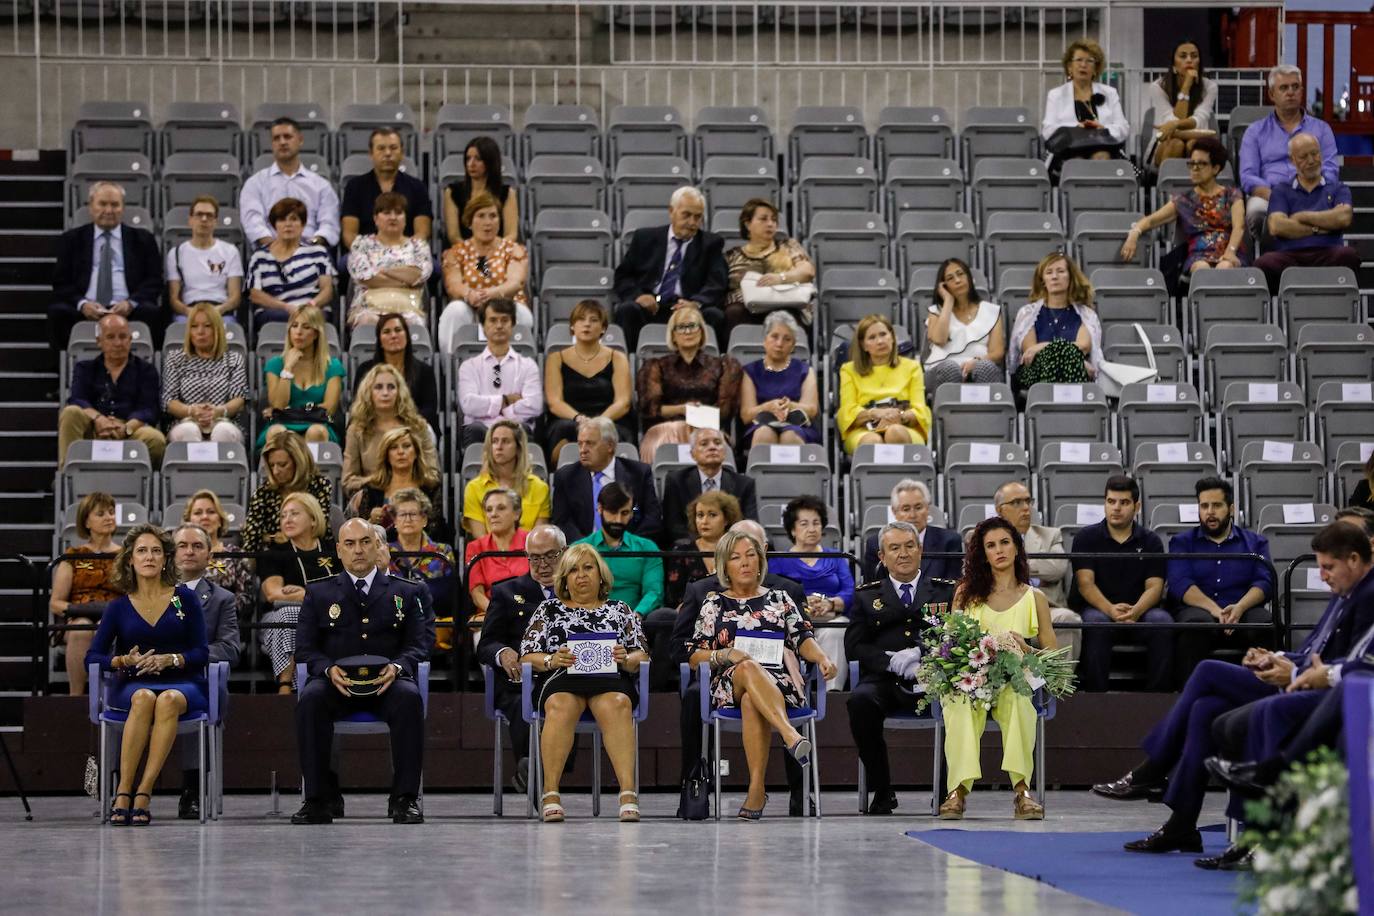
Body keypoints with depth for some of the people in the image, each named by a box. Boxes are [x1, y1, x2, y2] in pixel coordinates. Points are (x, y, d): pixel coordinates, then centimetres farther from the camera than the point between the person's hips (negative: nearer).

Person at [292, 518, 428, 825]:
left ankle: (404, 798, -29)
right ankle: (319, 799, -27)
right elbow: (305, 647, 7)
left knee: (409, 698, -35)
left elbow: (416, 646, 7)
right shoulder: (319, 593, 14)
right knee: (310, 700, -34)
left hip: (386, 682, 0)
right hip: (336, 682, 0)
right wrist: (329, 669, -15)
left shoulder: (405, 592, 14)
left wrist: (396, 667, -16)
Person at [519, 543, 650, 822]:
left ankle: (628, 792, -48)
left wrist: (626, 659, -6)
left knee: (616, 705, -37)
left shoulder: (619, 611, 25)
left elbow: (641, 657, 17)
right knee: (561, 707, -38)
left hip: (610, 677, 0)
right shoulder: (549, 610, 24)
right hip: (562, 678, 0)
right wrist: (552, 660, -7)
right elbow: (527, 657, 14)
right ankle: (551, 794, -42)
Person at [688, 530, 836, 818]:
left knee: (751, 702, -38)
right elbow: (695, 657, 12)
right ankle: (791, 735, -60)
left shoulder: (778, 599, 23)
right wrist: (726, 655, -8)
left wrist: (823, 658, -13)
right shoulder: (714, 604, 20)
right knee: (749, 668, -40)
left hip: (780, 683, 1)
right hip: (729, 684, -1)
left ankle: (757, 788, -48)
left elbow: (802, 639, 9)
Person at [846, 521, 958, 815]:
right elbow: (853, 646, 8)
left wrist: (922, 654, -12)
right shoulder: (867, 596, 19)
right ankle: (882, 790, -19)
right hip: (884, 681, 1)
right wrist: (891, 660, -10)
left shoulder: (946, 591, 18)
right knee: (860, 700, -34)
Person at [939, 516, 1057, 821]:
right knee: (963, 707, -36)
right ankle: (959, 790, -45)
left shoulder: (1034, 598, 15)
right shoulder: (966, 593, 17)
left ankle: (1021, 790, -44)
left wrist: (1024, 649, -9)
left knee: (1017, 702, -37)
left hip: (1013, 683, 0)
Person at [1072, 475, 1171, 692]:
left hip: (1140, 611, 1)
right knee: (1095, 623, -36)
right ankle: (1094, 696, -34)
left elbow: (1154, 587, 1)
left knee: (1162, 623, -31)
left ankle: (1157, 696, -26)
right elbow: (1085, 583, -3)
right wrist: (1110, 609, -24)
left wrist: (1136, 611, -23)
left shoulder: (1151, 541, 12)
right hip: (1100, 609, -1)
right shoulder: (1086, 538, 8)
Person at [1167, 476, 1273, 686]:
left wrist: (1240, 608, -17)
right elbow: (1180, 584, 1)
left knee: (1264, 622, -34)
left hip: (1243, 612, 1)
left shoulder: (1255, 542, 22)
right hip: (1198, 609, -1)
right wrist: (1214, 609, -18)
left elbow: (1264, 583, 6)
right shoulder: (1182, 542, 19)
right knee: (1196, 624, -38)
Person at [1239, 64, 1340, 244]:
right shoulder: (1255, 131, 20)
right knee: (1256, 211, -38)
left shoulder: (1321, 129, 21)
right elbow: (1248, 177, 7)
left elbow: (1331, 171, 9)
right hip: (1268, 194, 0)